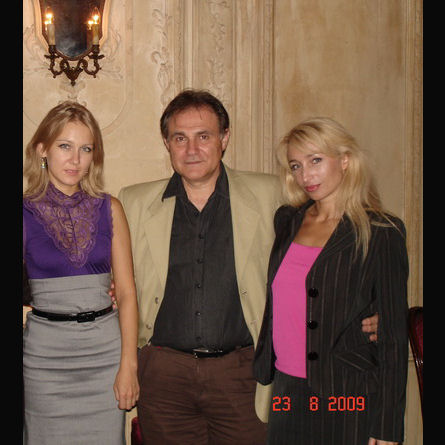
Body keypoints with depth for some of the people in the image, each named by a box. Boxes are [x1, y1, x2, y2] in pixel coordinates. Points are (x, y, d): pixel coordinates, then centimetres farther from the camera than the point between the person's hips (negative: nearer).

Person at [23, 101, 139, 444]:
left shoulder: (109, 209, 2)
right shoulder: (26, 212, -2)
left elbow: (127, 293, 1)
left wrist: (128, 365, -5)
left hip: (105, 350, 1)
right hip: (45, 352, -1)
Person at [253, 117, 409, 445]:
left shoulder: (380, 234, -9)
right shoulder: (287, 221, 8)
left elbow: (394, 334, -9)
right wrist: (264, 374, 11)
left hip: (345, 395, -5)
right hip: (286, 389, 5)